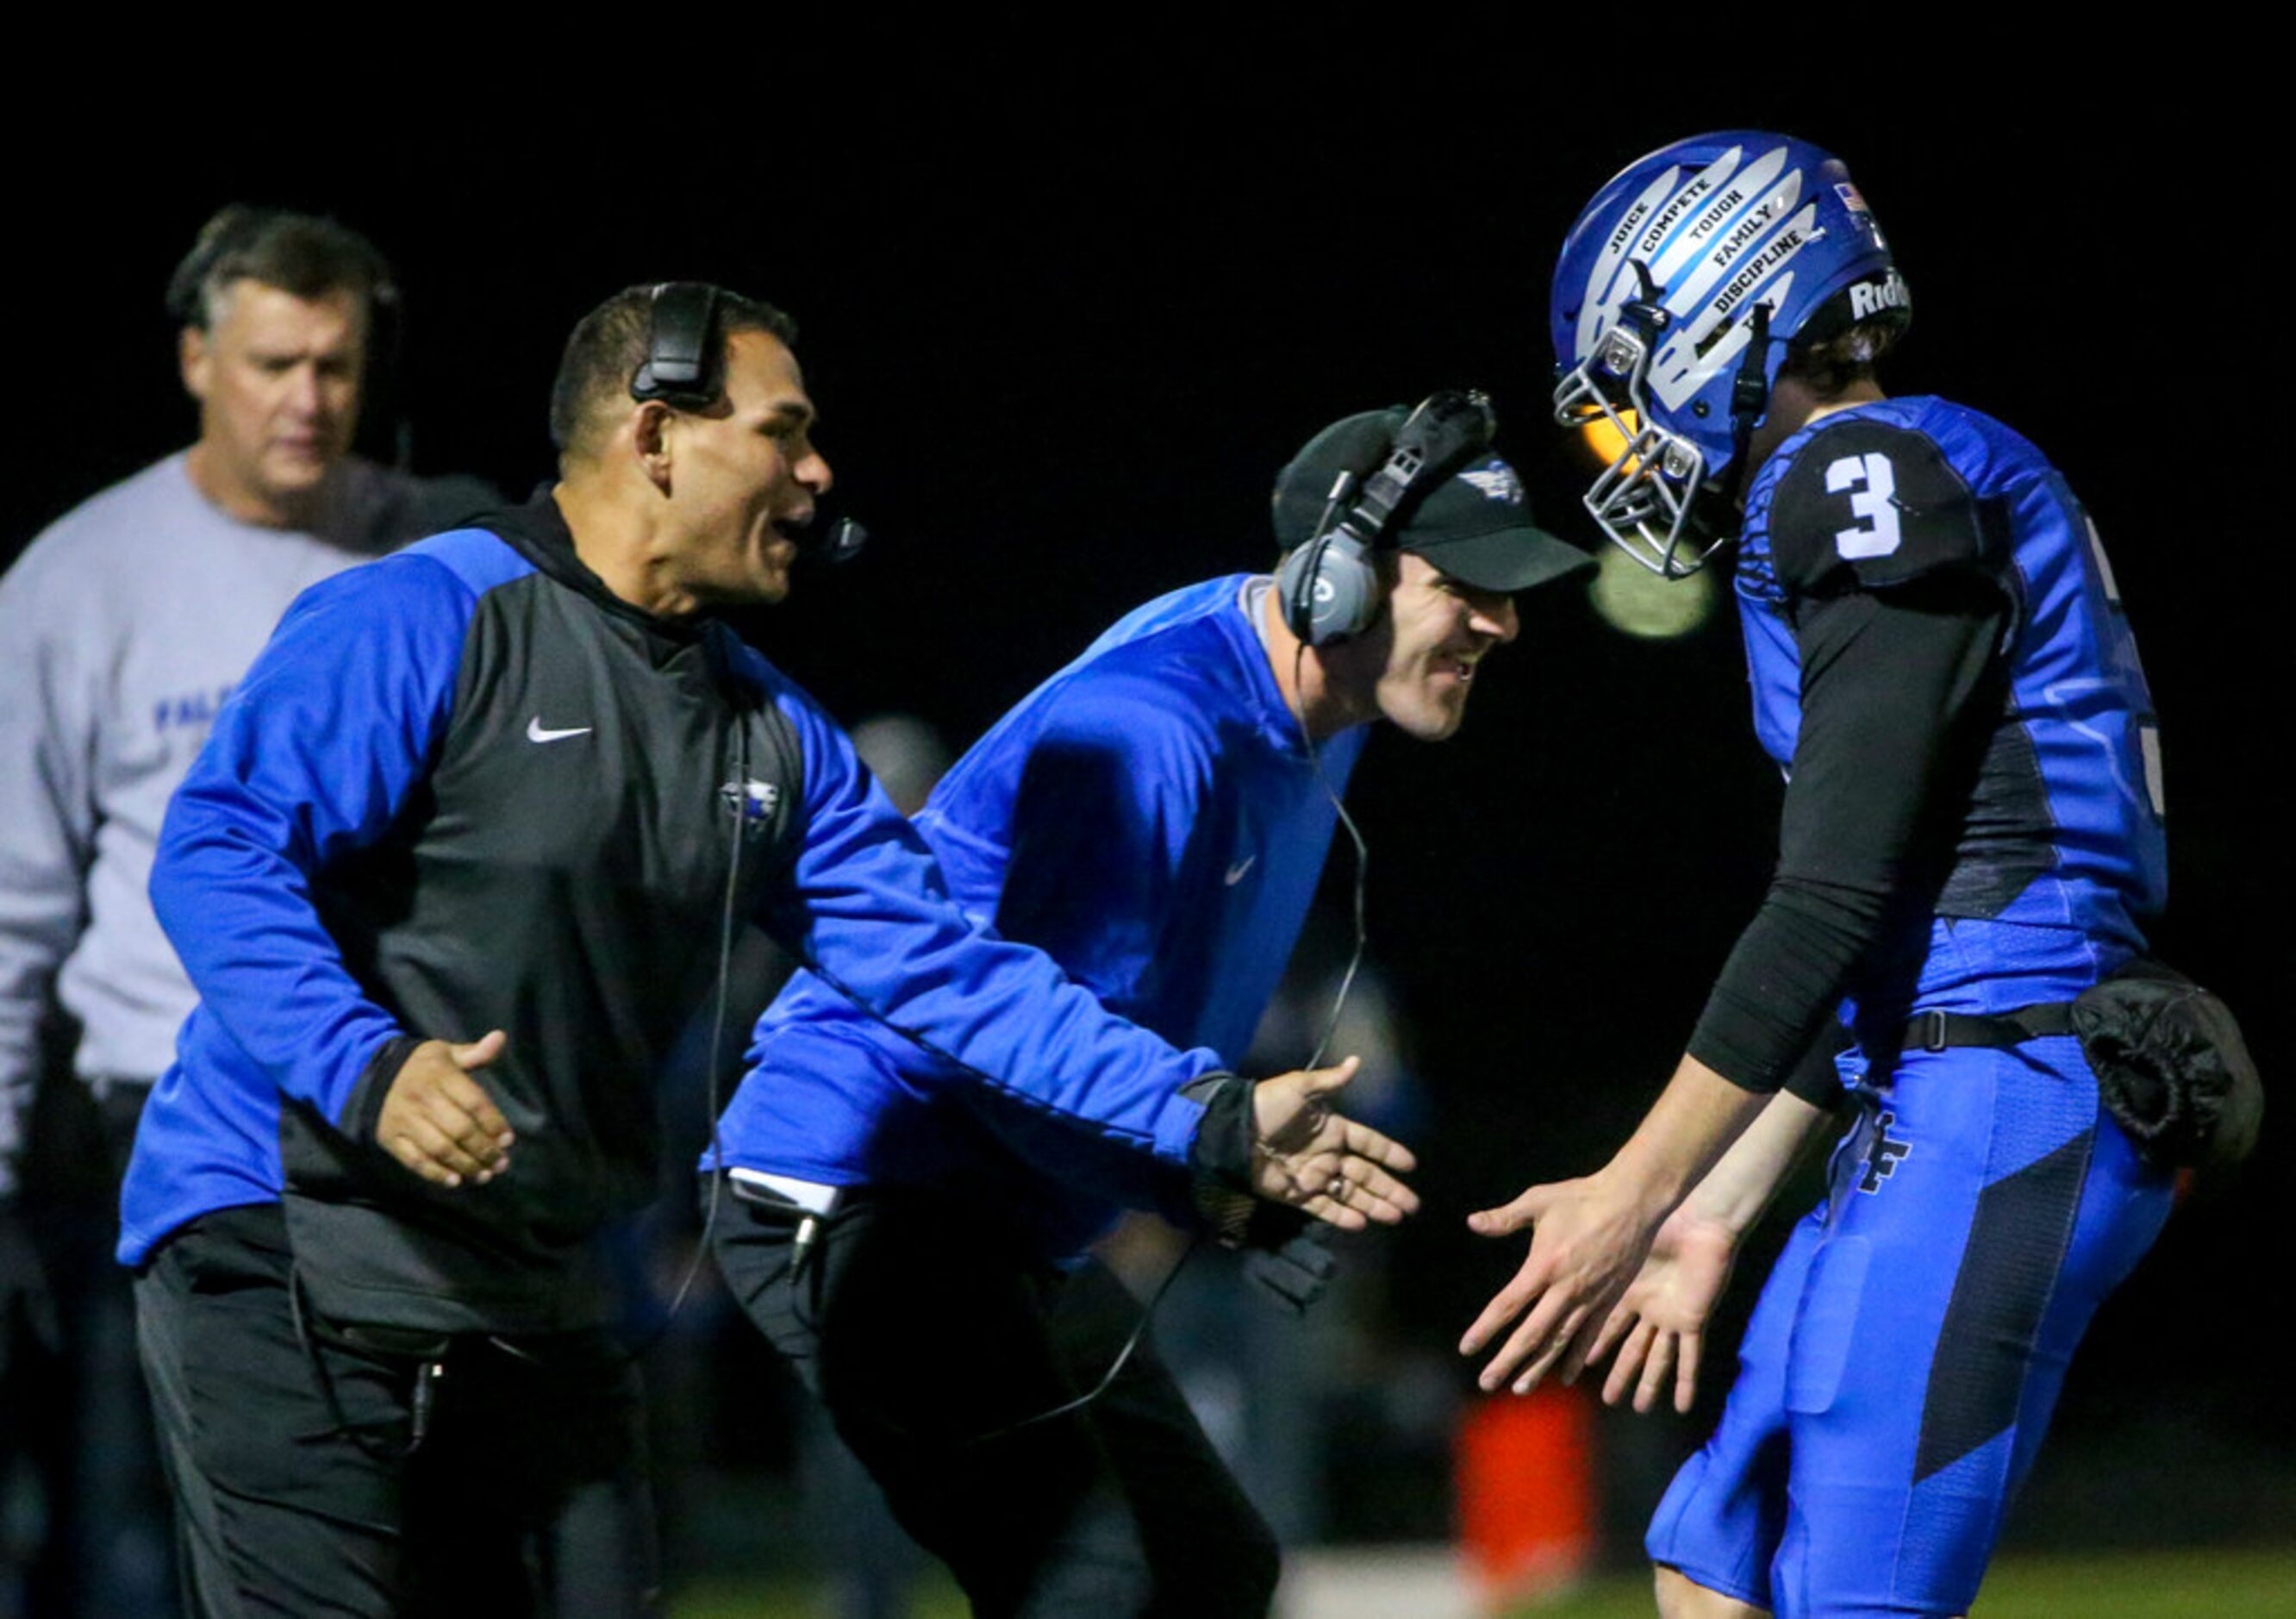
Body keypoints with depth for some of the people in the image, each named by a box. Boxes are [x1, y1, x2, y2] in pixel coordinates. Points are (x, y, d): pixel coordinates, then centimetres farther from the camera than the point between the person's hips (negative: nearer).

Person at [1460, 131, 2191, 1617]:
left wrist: (1635, 1196, -13)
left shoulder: (1875, 478, -10)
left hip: (1995, 1112, -10)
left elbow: (1833, 904, -16)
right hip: (1935, 1122, 10)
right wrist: (1712, 1214, 26)